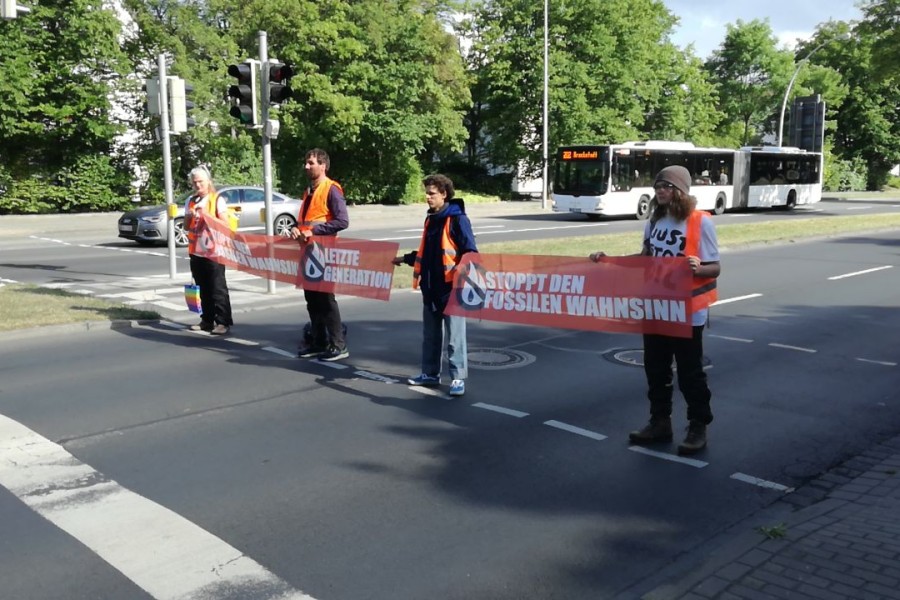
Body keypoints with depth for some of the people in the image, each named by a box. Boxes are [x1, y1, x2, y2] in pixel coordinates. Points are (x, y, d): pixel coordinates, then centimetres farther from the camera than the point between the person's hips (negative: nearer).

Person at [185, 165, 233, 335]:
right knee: (203, 287, 9)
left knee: (217, 287, -4)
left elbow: (225, 225, -8)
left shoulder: (218, 200, -3)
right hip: (195, 250, 5)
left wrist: (208, 215, -19)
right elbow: (186, 227, 15)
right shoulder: (190, 201, 12)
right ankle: (207, 320, 17)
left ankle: (223, 321, -2)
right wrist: (190, 216, -5)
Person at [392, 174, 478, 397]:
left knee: (454, 336, -1)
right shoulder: (431, 219, 13)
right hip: (430, 287, 8)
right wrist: (405, 259, 28)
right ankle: (430, 374, 26)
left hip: (451, 288, -8)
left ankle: (458, 377, 6)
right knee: (430, 334, 15)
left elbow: (470, 253, -14)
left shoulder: (457, 219, -10)